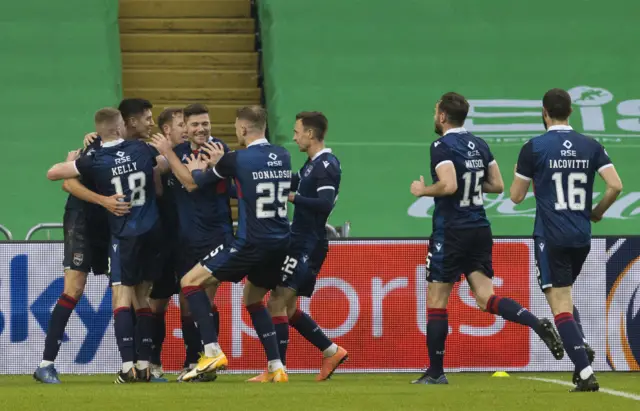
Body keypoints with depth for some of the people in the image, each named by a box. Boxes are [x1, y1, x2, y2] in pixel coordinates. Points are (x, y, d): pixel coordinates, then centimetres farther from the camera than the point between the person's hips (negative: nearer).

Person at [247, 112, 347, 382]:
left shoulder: (326, 166, -15)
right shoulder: (312, 164, 14)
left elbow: (325, 204, -27)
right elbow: (292, 184, 30)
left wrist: (292, 197, -25)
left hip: (308, 246, -10)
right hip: (300, 244, 10)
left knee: (277, 304, -10)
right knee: (288, 309, 14)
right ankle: (332, 352, 20)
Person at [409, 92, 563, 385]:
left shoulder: (442, 146, -12)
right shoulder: (480, 146, 11)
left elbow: (448, 185, -25)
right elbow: (497, 185, 14)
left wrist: (422, 190, -8)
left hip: (451, 231, -7)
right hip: (480, 229, 7)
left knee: (436, 300, 4)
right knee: (486, 298, 4)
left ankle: (435, 372, 6)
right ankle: (538, 324, -21)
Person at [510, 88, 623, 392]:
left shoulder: (534, 148, -6)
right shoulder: (591, 147, 4)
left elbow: (516, 196, 0)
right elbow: (615, 186, -3)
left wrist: (520, 173, 21)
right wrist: (597, 212, 15)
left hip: (551, 237, -5)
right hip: (582, 236, 5)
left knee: (560, 304, -5)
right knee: (563, 294, 25)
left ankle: (585, 373, -17)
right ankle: (582, 346, 1)